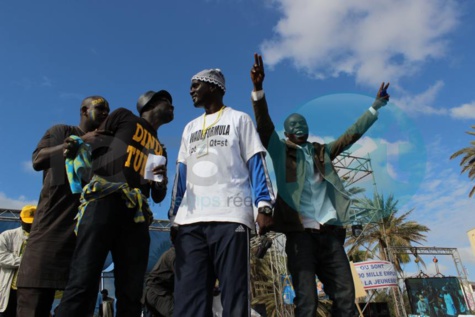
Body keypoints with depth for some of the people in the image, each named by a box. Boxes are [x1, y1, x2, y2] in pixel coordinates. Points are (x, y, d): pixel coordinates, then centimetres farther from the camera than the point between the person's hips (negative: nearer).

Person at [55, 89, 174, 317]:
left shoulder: (159, 150, 29)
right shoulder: (124, 117, 19)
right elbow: (93, 145, 12)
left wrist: (163, 181, 5)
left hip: (136, 216, 5)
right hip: (104, 201, -5)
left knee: (131, 296, -1)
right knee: (83, 283, -15)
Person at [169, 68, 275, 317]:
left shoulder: (239, 119, 14)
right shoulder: (190, 128, 28)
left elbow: (256, 163, 4)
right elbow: (181, 173, 22)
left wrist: (264, 206, -9)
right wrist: (174, 216, 14)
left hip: (230, 216, -4)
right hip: (190, 220, 5)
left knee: (234, 296, -4)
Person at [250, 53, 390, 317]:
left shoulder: (322, 152, 22)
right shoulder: (280, 151, 9)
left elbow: (352, 134, 25)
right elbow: (263, 124, -6)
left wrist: (376, 106, 25)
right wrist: (258, 88, -19)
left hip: (330, 232, 4)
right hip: (300, 232, -4)